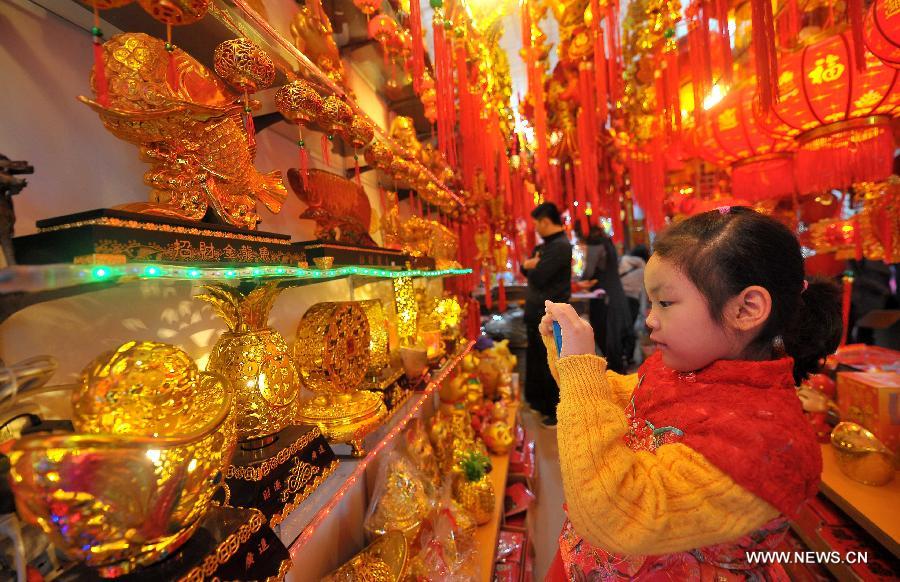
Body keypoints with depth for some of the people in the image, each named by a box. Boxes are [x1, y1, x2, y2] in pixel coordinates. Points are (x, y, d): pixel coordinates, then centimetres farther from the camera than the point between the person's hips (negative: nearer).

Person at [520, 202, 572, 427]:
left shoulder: (560, 246, -18)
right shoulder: (545, 245, 14)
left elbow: (537, 277, -24)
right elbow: (526, 268, 14)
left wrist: (531, 266, -3)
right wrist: (528, 265, -8)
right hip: (538, 313, 10)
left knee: (551, 365, 0)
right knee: (536, 359, 20)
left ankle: (559, 413, 14)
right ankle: (540, 402, 37)